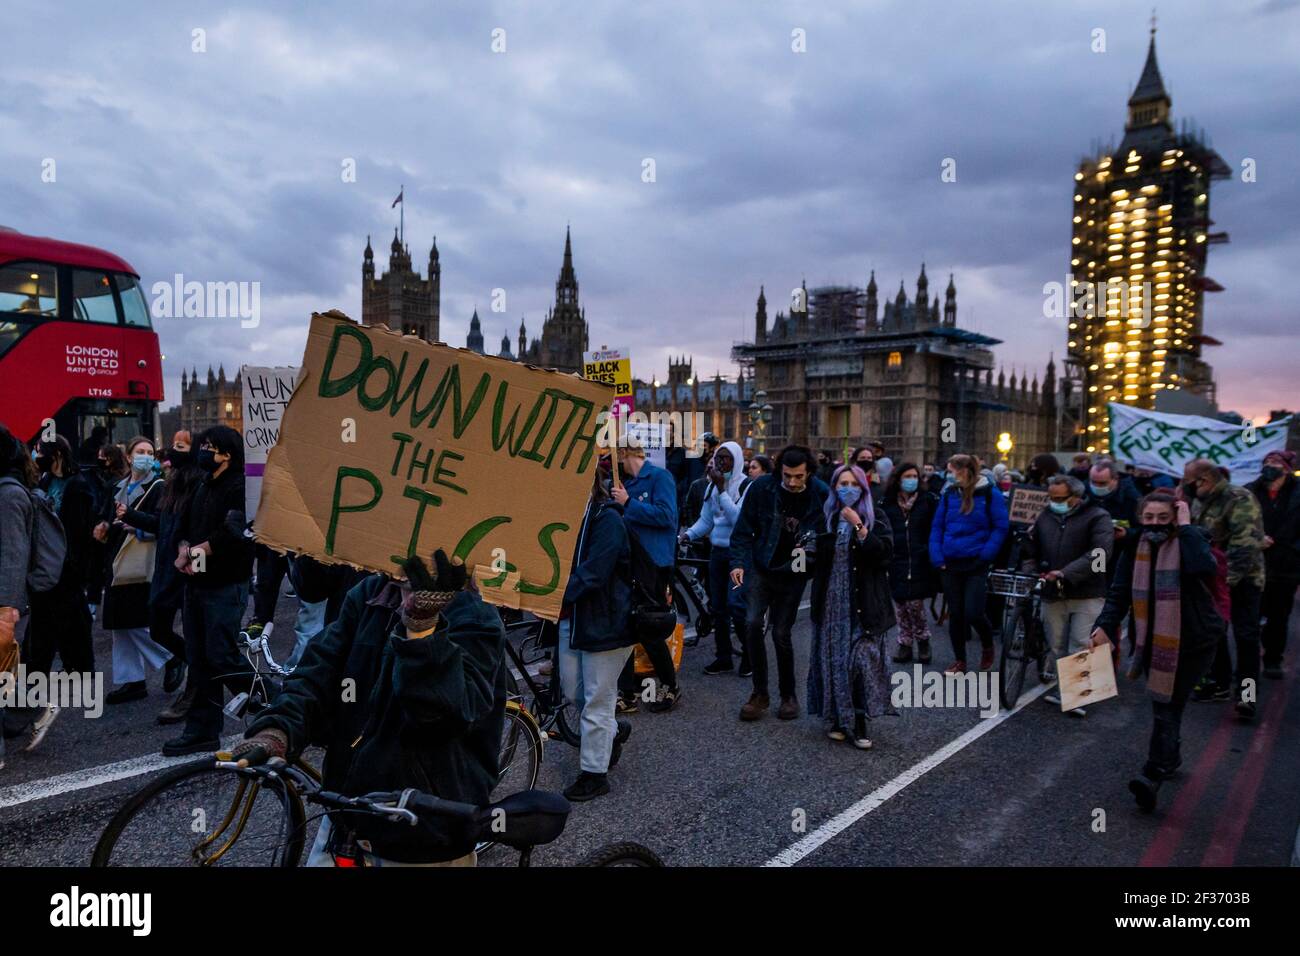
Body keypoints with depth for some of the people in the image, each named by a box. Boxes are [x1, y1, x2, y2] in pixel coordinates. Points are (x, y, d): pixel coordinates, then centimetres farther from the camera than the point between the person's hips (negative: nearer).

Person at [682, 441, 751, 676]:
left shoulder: (746, 485, -10)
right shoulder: (712, 485, 11)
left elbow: (738, 517, -21)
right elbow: (706, 520, 12)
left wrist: (722, 489, -23)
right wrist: (688, 534, -5)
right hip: (717, 551, 6)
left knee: (737, 608, -7)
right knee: (717, 607, 9)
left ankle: (750, 654, 13)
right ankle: (723, 658, 19)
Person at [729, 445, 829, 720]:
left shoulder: (822, 496, -12)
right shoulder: (762, 488, -12)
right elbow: (744, 529, -5)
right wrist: (738, 562, -13)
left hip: (793, 574, -1)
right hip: (761, 568, 1)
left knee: (781, 634, 2)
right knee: (753, 624, -12)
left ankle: (788, 695, 24)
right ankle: (760, 694, 5)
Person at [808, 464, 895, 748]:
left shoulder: (876, 518, 4)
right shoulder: (827, 519, 11)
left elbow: (883, 551, -11)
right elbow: (818, 558, 17)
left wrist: (858, 526, -17)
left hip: (863, 603, -2)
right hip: (832, 602, 2)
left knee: (863, 658, -9)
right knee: (833, 659, 2)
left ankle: (859, 723, 1)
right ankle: (837, 717, 15)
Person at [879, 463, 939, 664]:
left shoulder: (929, 501, -1)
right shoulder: (886, 503, 4)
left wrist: (931, 552, -9)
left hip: (919, 563, -2)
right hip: (896, 562, 3)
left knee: (915, 603, -5)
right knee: (900, 604, 8)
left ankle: (923, 640, 20)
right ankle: (905, 643, 22)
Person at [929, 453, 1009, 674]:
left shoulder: (990, 495, -5)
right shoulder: (949, 494, 6)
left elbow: (1000, 527, -4)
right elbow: (937, 527, 8)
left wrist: (985, 555, -13)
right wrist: (937, 557, -3)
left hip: (976, 564, -4)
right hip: (950, 564, 4)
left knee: (973, 613, -8)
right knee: (955, 614, 8)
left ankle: (988, 647, 23)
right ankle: (959, 660, 23)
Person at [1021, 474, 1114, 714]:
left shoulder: (1097, 517, -6)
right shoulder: (1044, 517, 10)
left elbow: (1099, 554, -19)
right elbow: (1030, 552, 15)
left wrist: (1066, 573, -26)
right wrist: (1029, 575, -4)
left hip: (1086, 595, -5)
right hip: (1053, 594, 5)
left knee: (1080, 647, -5)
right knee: (1057, 646, 11)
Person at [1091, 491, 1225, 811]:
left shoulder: (1191, 541, -12)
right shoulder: (1136, 548, -1)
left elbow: (1206, 569, -35)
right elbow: (1120, 591, -3)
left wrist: (1186, 528, -27)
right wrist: (1105, 625, -18)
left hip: (1192, 641, -4)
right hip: (1153, 640, 4)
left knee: (1168, 704, -10)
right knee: (1163, 703, 16)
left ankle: (1154, 774, -10)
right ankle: (1170, 757, 38)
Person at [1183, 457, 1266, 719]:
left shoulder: (1239, 499, -19)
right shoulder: (1200, 501, 6)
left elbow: (1246, 544, -26)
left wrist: (1228, 579, -29)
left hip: (1242, 579, -8)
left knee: (1246, 636, -4)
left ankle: (1247, 694, 3)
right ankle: (1220, 683, 28)